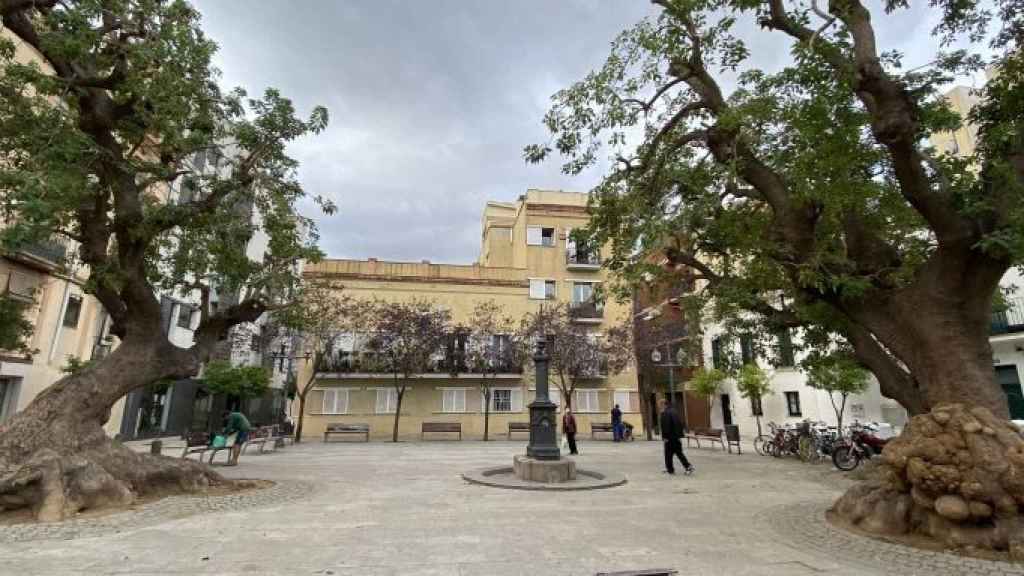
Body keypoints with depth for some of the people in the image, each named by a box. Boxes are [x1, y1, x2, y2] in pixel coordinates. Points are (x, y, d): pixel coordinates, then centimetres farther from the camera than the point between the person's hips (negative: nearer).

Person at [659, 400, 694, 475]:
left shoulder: (665, 413, -14)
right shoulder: (674, 412, 13)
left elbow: (665, 426, -21)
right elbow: (680, 424, 17)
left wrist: (664, 437, -17)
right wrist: (679, 435, 19)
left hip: (670, 438, -8)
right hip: (677, 437, 8)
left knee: (668, 454, 4)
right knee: (679, 452, 13)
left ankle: (670, 469, 11)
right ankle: (688, 466, 3)